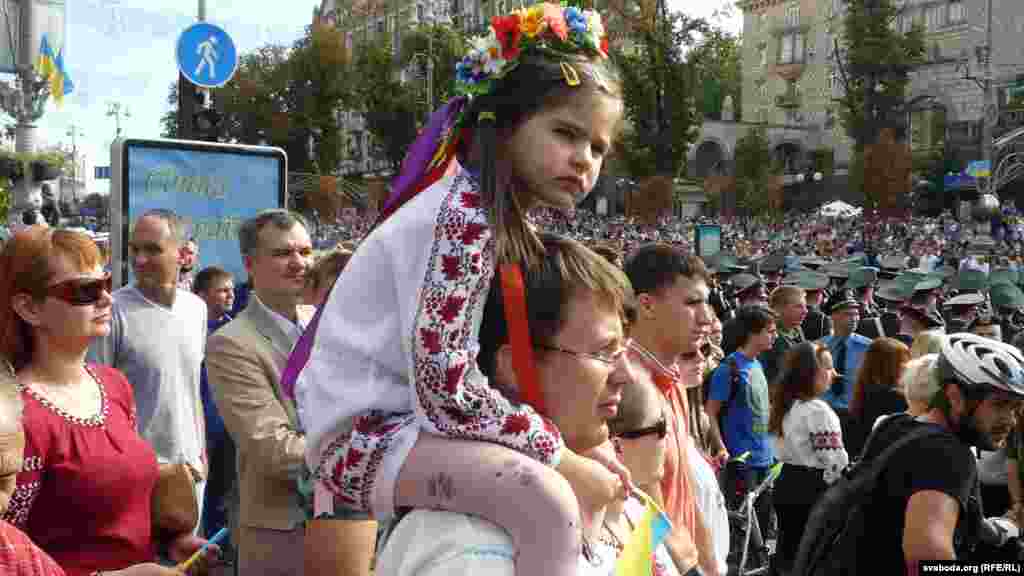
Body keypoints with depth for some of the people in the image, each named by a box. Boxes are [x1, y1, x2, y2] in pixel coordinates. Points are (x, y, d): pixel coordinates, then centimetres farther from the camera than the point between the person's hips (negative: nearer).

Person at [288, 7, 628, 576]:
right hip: (367, 430, -10)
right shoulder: (465, 214, -20)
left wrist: (571, 453, 1)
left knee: (591, 476, 13)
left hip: (407, 417, 10)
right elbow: (445, 385, -28)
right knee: (550, 504, -30)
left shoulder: (499, 218, 11)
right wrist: (562, 457, -20)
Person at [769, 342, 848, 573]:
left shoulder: (786, 406, 9)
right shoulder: (817, 410, -18)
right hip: (813, 489, -8)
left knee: (789, 549, 13)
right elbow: (835, 463, -19)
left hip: (787, 485, 8)